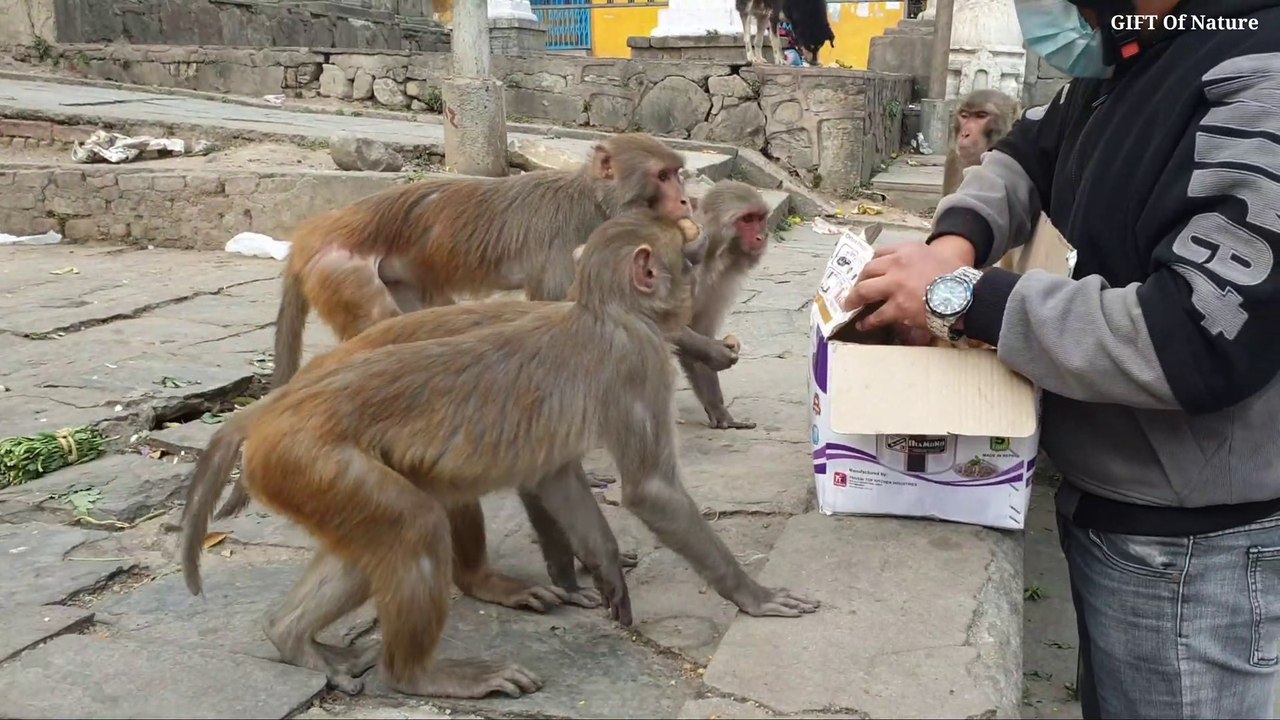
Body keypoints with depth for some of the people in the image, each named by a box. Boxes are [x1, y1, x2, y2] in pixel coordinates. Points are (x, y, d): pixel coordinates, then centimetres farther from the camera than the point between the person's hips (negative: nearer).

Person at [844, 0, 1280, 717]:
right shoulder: (1125, 60, 4)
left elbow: (1200, 341, -32)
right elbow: (1031, 153, 17)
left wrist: (962, 296, -25)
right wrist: (959, 238, -5)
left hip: (1190, 542, -8)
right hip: (1102, 498, 9)